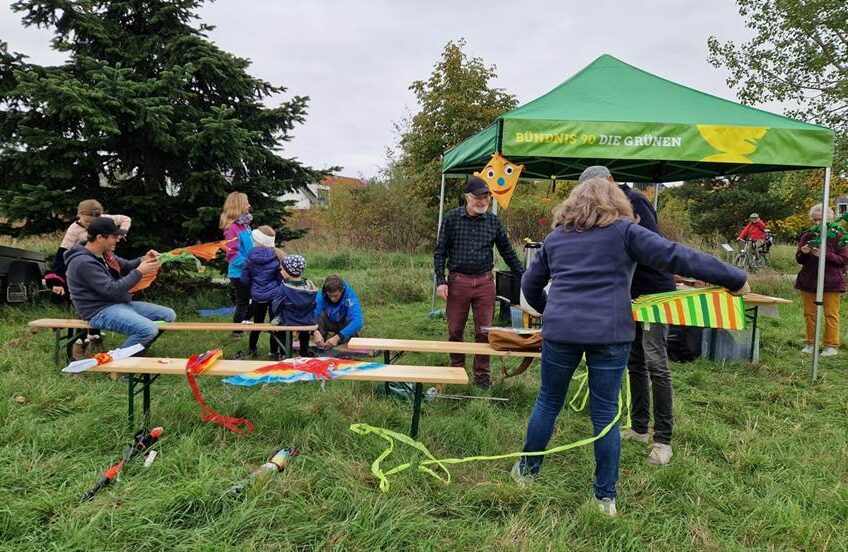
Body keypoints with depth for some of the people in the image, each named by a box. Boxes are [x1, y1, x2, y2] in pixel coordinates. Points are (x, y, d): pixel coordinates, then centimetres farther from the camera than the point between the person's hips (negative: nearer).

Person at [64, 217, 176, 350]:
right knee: (149, 330, -31)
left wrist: (143, 260, -4)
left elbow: (125, 266, 19)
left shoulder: (103, 253, 7)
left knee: (169, 315, 5)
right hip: (100, 311, -10)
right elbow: (112, 290, -25)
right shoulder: (84, 263, -21)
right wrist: (139, 271, -20)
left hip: (119, 303, 10)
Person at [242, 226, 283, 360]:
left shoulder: (251, 257, -8)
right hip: (274, 295, -2)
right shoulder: (276, 256, -12)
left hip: (257, 296, 2)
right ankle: (273, 353, 11)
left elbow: (244, 279, 0)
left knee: (257, 323, 18)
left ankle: (251, 350, 31)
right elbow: (281, 277, -6)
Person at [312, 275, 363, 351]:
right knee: (320, 315, -28)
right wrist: (316, 332, -53)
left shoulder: (350, 297, -32)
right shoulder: (321, 295, -25)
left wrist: (337, 337, -52)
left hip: (345, 326, -1)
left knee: (350, 318, -33)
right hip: (329, 323, 1)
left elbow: (358, 321, -44)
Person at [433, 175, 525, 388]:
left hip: (485, 282, 1)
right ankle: (457, 370, 24)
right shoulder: (452, 218, -1)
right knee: (455, 331, 7)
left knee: (484, 331, 5)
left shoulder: (493, 221, 5)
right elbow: (440, 251, 1)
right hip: (458, 281, -1)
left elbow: (507, 251, 13)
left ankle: (482, 374, 16)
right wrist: (440, 281, -8)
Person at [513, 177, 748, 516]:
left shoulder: (555, 237, 16)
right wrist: (735, 279, 3)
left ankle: (526, 471, 33)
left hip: (560, 331, 2)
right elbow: (676, 257, -3)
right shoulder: (624, 231, 4)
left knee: (548, 403, 18)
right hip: (610, 334, -2)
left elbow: (530, 284, 23)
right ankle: (606, 497, 18)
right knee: (605, 413, 8)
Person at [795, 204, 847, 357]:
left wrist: (825, 254, -20)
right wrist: (803, 252, -11)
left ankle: (831, 345, 7)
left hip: (831, 282, -4)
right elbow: (799, 260, 12)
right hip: (808, 280, 4)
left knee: (831, 315, 1)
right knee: (809, 314, 8)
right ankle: (810, 343, 17)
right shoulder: (807, 236, 8)